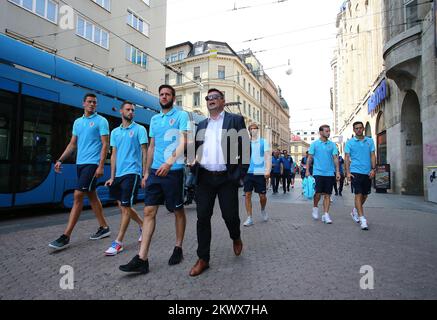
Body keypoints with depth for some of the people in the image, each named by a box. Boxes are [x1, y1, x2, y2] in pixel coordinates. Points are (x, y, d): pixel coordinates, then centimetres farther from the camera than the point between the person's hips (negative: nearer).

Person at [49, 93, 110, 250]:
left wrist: (101, 166, -17)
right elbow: (73, 144, 19)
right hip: (80, 163, 7)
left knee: (78, 196, -11)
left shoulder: (101, 121, -3)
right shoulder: (77, 122, 17)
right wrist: (60, 160, 10)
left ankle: (66, 236, -7)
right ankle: (104, 228, 21)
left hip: (92, 163, -7)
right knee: (92, 195, 11)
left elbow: (105, 144, -9)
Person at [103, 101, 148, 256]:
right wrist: (112, 177, 9)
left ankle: (118, 242, 2)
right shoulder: (115, 132, 14)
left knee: (125, 207, -5)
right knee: (123, 206, 13)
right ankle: (143, 225, 31)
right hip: (118, 174, 6)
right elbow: (114, 155, 14)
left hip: (132, 172, -6)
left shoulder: (139, 129, -1)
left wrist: (144, 174, -8)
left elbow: (144, 152, -3)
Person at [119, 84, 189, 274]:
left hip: (173, 171, -5)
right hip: (155, 171, 6)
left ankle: (178, 249, 23)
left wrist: (169, 163, -26)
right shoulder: (154, 119, 18)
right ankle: (142, 259, 2)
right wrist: (146, 172, 15)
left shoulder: (181, 115, 0)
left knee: (178, 211, 7)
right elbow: (151, 147, 19)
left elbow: (183, 142, -12)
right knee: (149, 211, 0)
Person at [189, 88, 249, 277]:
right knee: (203, 217, 3)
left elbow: (245, 149, -1)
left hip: (227, 178, -3)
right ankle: (203, 259, 15)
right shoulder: (201, 125, 16)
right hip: (205, 178, 4)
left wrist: (240, 174, -8)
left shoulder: (235, 120, 3)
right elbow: (196, 150, 17)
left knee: (230, 215, 2)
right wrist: (195, 172, 6)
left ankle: (236, 238, 36)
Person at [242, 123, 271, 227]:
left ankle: (263, 210, 35)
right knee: (248, 195, -1)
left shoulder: (263, 142, 5)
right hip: (248, 172, 2)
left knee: (262, 195, 3)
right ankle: (249, 218, 8)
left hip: (260, 173, -2)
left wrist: (268, 170, -13)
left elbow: (267, 156, -2)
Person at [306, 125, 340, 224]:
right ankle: (315, 207, 22)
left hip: (330, 173, 2)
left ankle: (326, 214, 10)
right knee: (318, 193, -5)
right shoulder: (314, 144, 3)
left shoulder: (332, 144, 8)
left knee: (327, 195, 4)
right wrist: (307, 170, -2)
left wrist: (337, 171, -3)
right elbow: (310, 158, 3)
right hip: (318, 172, -2)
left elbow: (335, 158, 5)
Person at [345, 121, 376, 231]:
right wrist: (348, 172, -9)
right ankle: (362, 219, -7)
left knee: (365, 195, 13)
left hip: (367, 172, 4)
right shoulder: (350, 142, 2)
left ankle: (355, 211, 35)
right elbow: (347, 158, 0)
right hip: (356, 172, -4)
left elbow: (372, 156, 8)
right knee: (358, 194, -8)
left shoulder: (370, 141, 10)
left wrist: (373, 169, -4)